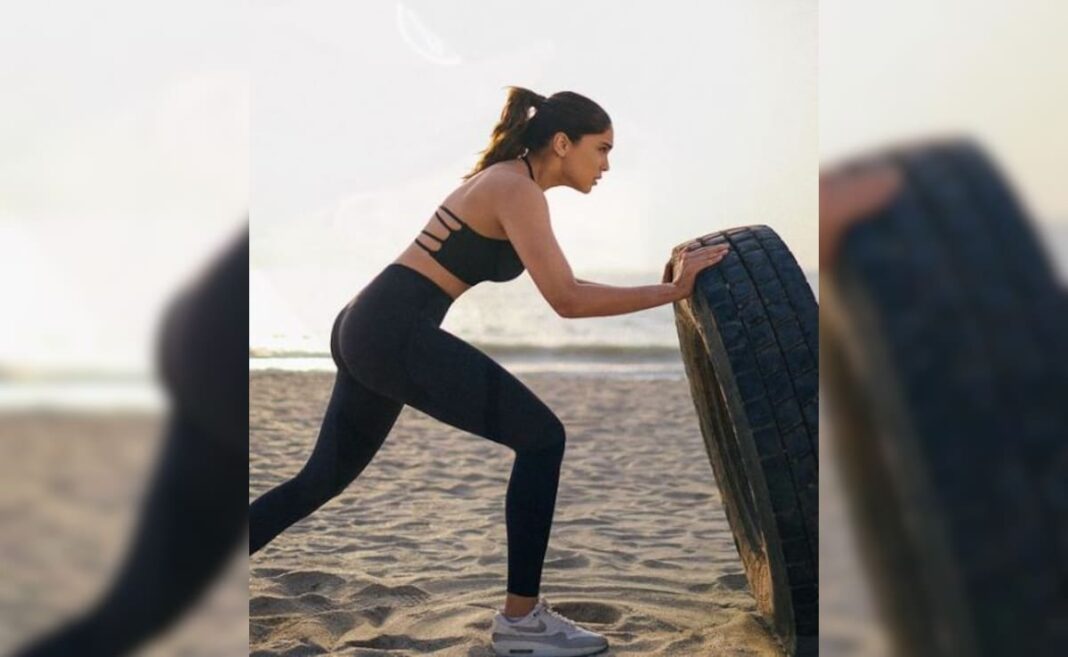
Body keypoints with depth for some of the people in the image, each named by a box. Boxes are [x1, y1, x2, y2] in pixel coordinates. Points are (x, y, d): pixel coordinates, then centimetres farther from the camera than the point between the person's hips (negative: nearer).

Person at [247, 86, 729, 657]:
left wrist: (655, 285, 15)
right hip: (396, 332, -10)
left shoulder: (509, 181, 18)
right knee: (541, 436, -7)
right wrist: (671, 291, -13)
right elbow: (566, 301, -19)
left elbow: (562, 285, 21)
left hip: (369, 327, 10)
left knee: (324, 477, 21)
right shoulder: (517, 190, -11)